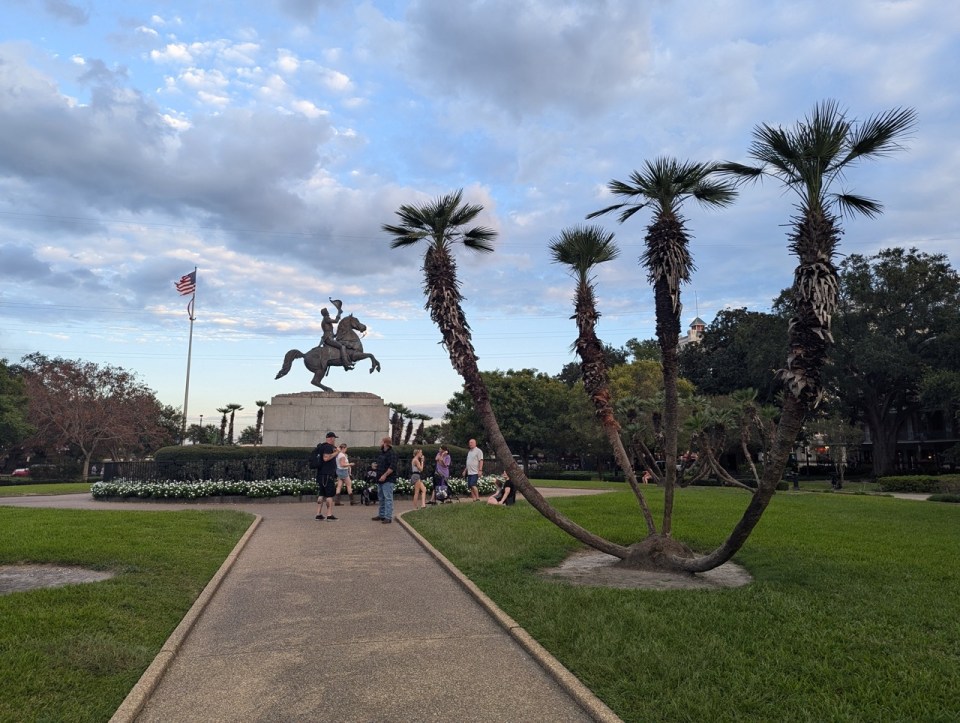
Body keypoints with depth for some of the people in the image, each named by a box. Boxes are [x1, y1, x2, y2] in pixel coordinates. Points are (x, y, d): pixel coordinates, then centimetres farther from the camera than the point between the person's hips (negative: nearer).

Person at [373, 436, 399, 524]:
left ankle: (388, 517, -8)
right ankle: (381, 515, 27)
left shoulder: (392, 453, -14)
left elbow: (392, 466, -22)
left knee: (388, 498, -9)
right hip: (380, 479, 10)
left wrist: (385, 475, -24)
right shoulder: (381, 452, 17)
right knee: (381, 498, 17)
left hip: (388, 480, -10)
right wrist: (375, 465, 12)